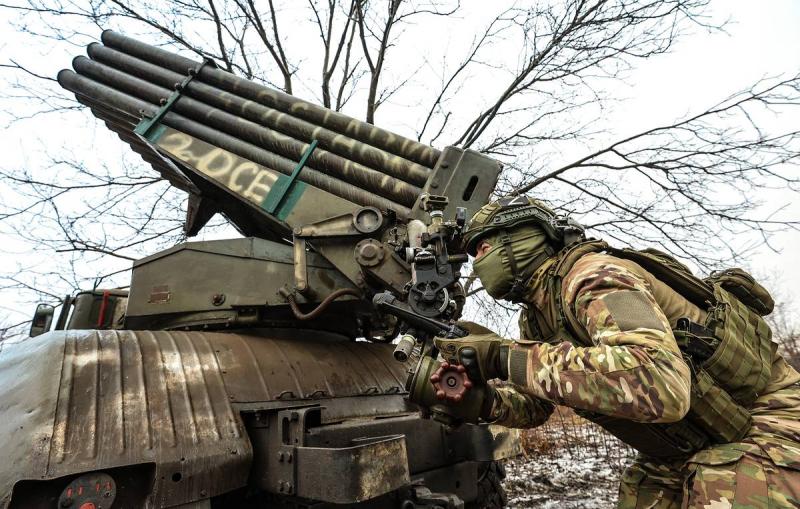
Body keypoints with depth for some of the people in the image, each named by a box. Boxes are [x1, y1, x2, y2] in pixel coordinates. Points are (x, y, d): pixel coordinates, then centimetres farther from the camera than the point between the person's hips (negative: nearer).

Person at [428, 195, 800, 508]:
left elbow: (662, 385, -44)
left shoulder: (592, 275, -28)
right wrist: (482, 400, -17)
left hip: (768, 423, -8)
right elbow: (534, 406, 4)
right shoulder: (534, 317, 0)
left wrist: (506, 357, -41)